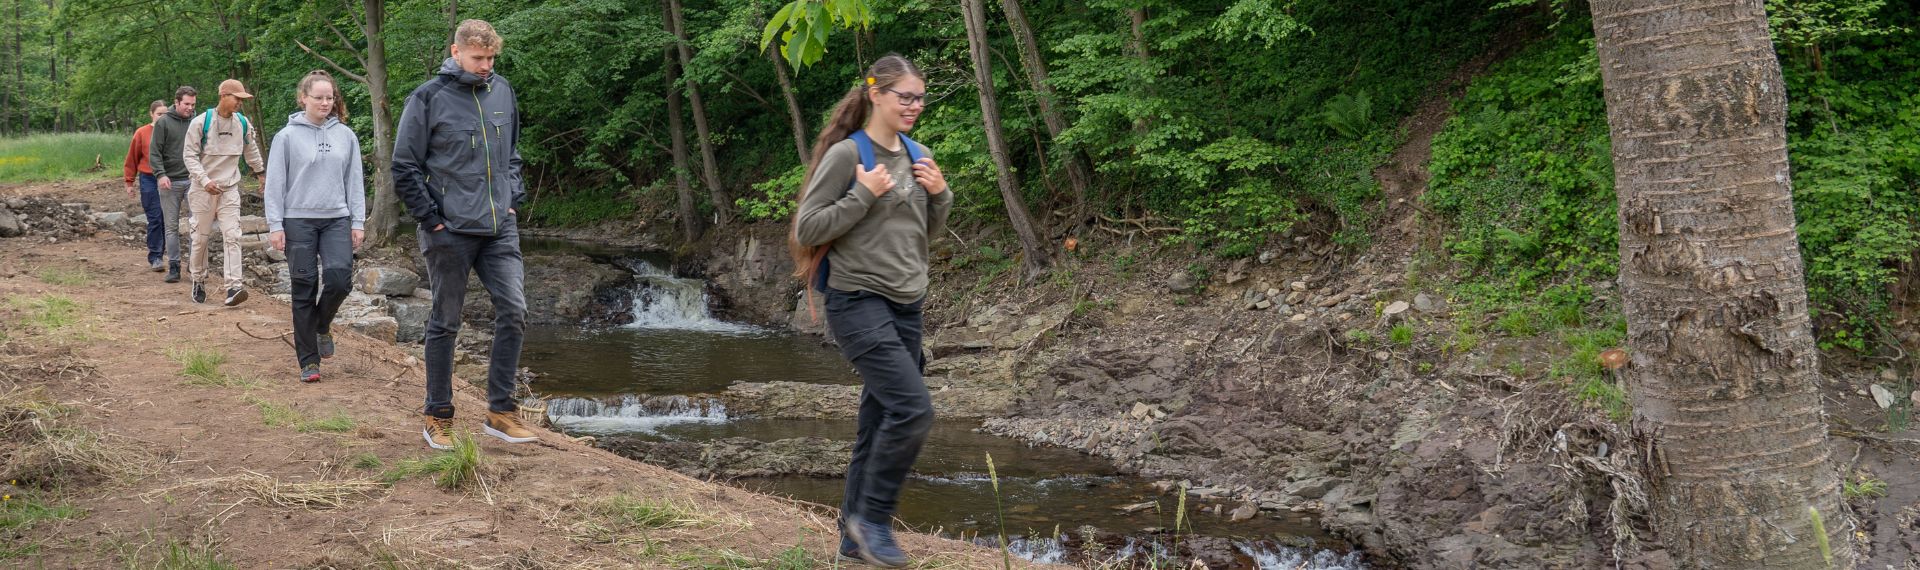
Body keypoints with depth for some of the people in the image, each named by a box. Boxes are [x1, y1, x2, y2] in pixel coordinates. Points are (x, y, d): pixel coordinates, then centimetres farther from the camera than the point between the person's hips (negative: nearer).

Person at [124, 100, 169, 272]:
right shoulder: (142, 133, 0)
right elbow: (132, 159, 6)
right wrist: (129, 182, 5)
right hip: (149, 180, -2)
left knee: (166, 219, 6)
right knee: (155, 219, -5)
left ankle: (159, 254, 18)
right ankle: (155, 258, -1)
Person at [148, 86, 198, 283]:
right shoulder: (163, 123, -1)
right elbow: (154, 152, -3)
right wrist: (161, 174, -16)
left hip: (193, 180, 1)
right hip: (170, 182, -1)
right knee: (171, 226, 5)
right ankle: (173, 266, 11)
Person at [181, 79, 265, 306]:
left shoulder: (243, 123, 3)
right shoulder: (201, 122, -10)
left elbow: (251, 151, 21)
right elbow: (189, 155, -9)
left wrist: (260, 172, 29)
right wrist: (205, 180, -20)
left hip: (230, 189, 2)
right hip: (203, 189, -2)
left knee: (232, 236, -10)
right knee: (201, 237, 7)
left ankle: (234, 287, -18)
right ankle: (199, 281, 26)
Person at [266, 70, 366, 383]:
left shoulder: (346, 136, 8)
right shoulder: (287, 137, 0)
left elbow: (355, 181, 11)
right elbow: (275, 183, 1)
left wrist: (358, 222, 6)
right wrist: (275, 225, -4)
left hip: (337, 219, 2)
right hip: (299, 221, -2)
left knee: (339, 275, -16)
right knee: (304, 289, 0)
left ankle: (322, 325, 16)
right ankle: (308, 361, 7)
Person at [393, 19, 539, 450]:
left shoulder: (502, 91, 8)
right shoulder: (428, 98, -7)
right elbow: (405, 167, -4)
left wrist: (513, 199, 9)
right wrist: (432, 219, -9)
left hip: (500, 228, 4)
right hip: (451, 232, -4)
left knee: (513, 311, -3)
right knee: (445, 323, 4)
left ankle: (501, 410, 7)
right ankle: (437, 417, 15)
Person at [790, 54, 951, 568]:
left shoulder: (918, 156, 11)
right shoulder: (846, 154, -9)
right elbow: (807, 229, -9)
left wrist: (940, 195, 2)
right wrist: (863, 195, -17)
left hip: (907, 307, 7)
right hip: (859, 303, -7)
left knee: (880, 423, 8)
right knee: (913, 408, -19)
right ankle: (873, 517, -3)